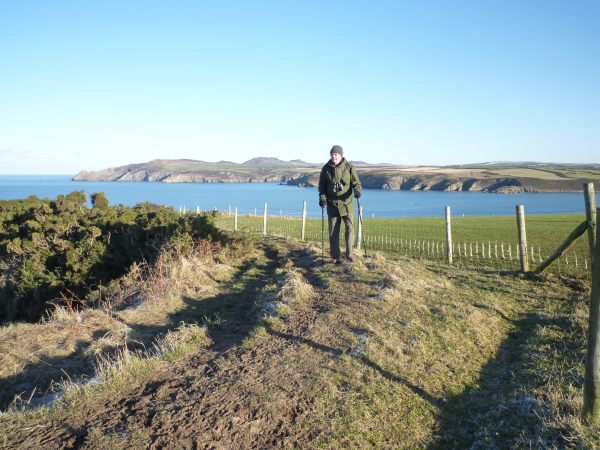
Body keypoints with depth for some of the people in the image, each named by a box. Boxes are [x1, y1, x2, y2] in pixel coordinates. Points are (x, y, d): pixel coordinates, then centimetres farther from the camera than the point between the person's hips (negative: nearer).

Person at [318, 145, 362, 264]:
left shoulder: (348, 167, -4)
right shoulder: (326, 168, 1)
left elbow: (356, 183, -2)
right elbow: (321, 186, 6)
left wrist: (357, 191, -23)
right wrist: (322, 198, -9)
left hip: (347, 204, -1)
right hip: (332, 205, 2)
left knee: (350, 229, -4)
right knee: (333, 233, 5)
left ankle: (349, 254, 10)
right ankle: (336, 257, 15)